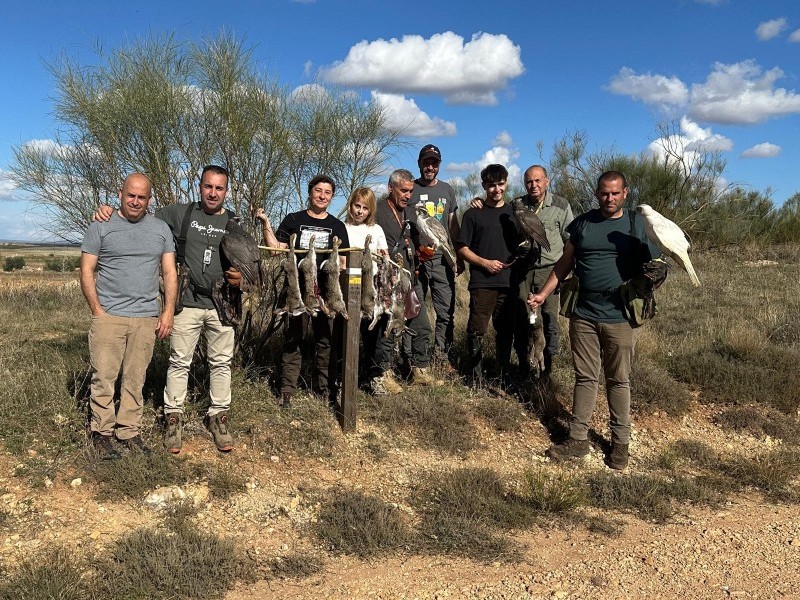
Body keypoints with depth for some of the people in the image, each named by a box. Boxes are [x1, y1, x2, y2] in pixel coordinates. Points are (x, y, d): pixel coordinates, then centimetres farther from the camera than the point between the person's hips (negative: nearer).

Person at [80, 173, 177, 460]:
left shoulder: (161, 229, 10)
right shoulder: (100, 227, 3)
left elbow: (170, 273, 10)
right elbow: (86, 271, 2)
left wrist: (168, 311, 2)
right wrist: (97, 311, -6)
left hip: (146, 318, 2)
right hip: (108, 316, -2)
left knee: (135, 379, 7)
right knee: (103, 377, 0)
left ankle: (129, 431, 17)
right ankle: (102, 433, 11)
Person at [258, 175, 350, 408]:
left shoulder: (337, 226, 11)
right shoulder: (294, 220, 6)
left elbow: (343, 261, 11)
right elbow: (277, 249, 0)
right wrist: (266, 224, -10)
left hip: (327, 290, 2)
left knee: (327, 340, 5)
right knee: (293, 338, 3)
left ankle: (326, 389, 17)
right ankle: (287, 391, 10)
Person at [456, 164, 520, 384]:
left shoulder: (513, 212, 14)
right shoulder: (473, 214, 4)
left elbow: (523, 244, 19)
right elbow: (462, 248, 2)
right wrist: (485, 262, -11)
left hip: (509, 281, 3)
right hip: (482, 283, -3)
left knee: (506, 330, 10)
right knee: (477, 330, -4)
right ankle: (475, 377, 6)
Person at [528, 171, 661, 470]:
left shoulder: (637, 224, 2)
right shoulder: (582, 223, 9)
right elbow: (564, 264, 14)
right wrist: (543, 294, 8)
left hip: (619, 317, -2)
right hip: (583, 314, 2)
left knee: (619, 380, 7)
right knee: (585, 378, 8)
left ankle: (620, 442, 19)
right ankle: (578, 439, 15)